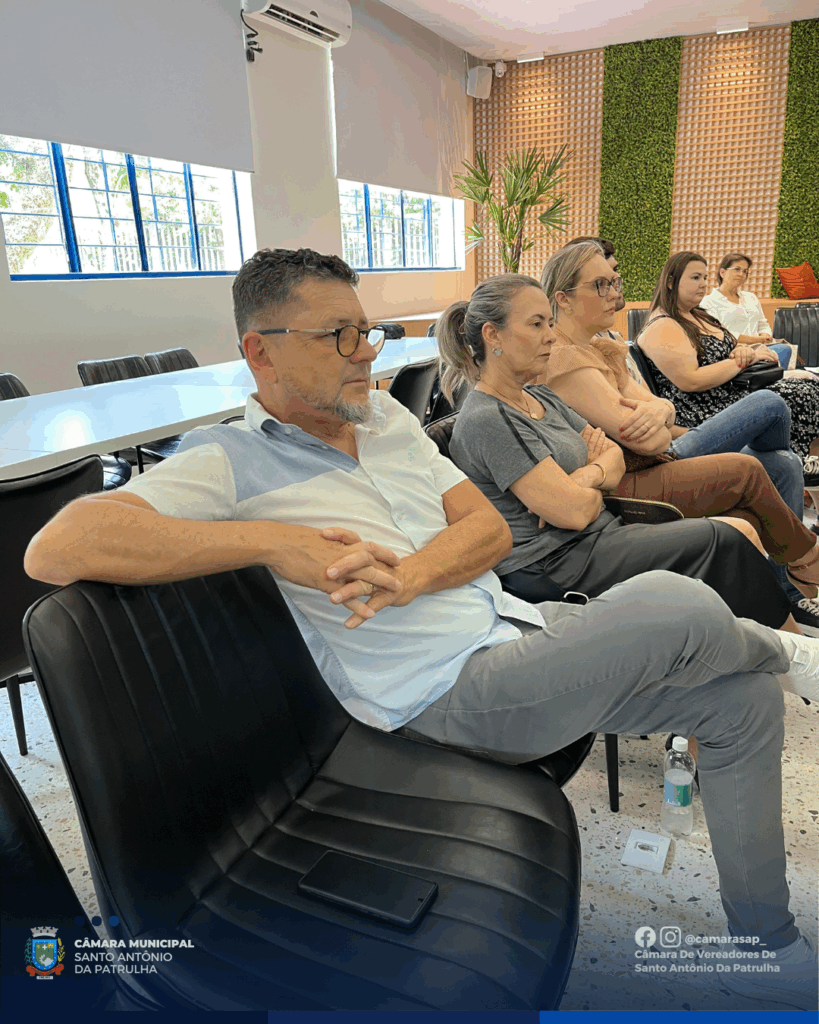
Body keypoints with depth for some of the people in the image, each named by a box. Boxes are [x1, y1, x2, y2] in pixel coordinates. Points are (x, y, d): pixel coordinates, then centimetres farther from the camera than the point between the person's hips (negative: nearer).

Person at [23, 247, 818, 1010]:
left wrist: (408, 576, -16)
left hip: (526, 630, 8)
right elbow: (55, 549, -22)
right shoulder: (230, 461, -9)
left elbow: (491, 529, 6)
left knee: (745, 701, 5)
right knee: (678, 605, -19)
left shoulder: (385, 415, 10)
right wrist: (273, 542, -27)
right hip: (455, 691, -7)